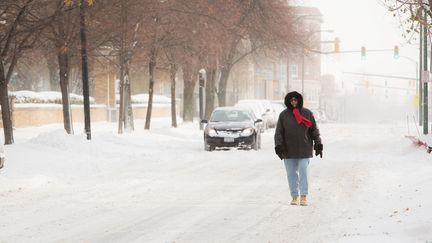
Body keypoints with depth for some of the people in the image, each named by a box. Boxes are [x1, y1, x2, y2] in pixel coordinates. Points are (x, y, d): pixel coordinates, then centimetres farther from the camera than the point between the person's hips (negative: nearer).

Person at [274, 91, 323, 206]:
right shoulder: (283, 115, 4)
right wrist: (278, 146, -8)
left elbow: (314, 130, 8)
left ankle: (304, 196, 1)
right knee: (292, 174, 4)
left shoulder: (307, 113, 4)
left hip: (304, 150, -1)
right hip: (288, 150, 1)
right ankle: (295, 196, 12)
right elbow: (278, 132, 3)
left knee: (303, 173, -6)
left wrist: (318, 145, 3)